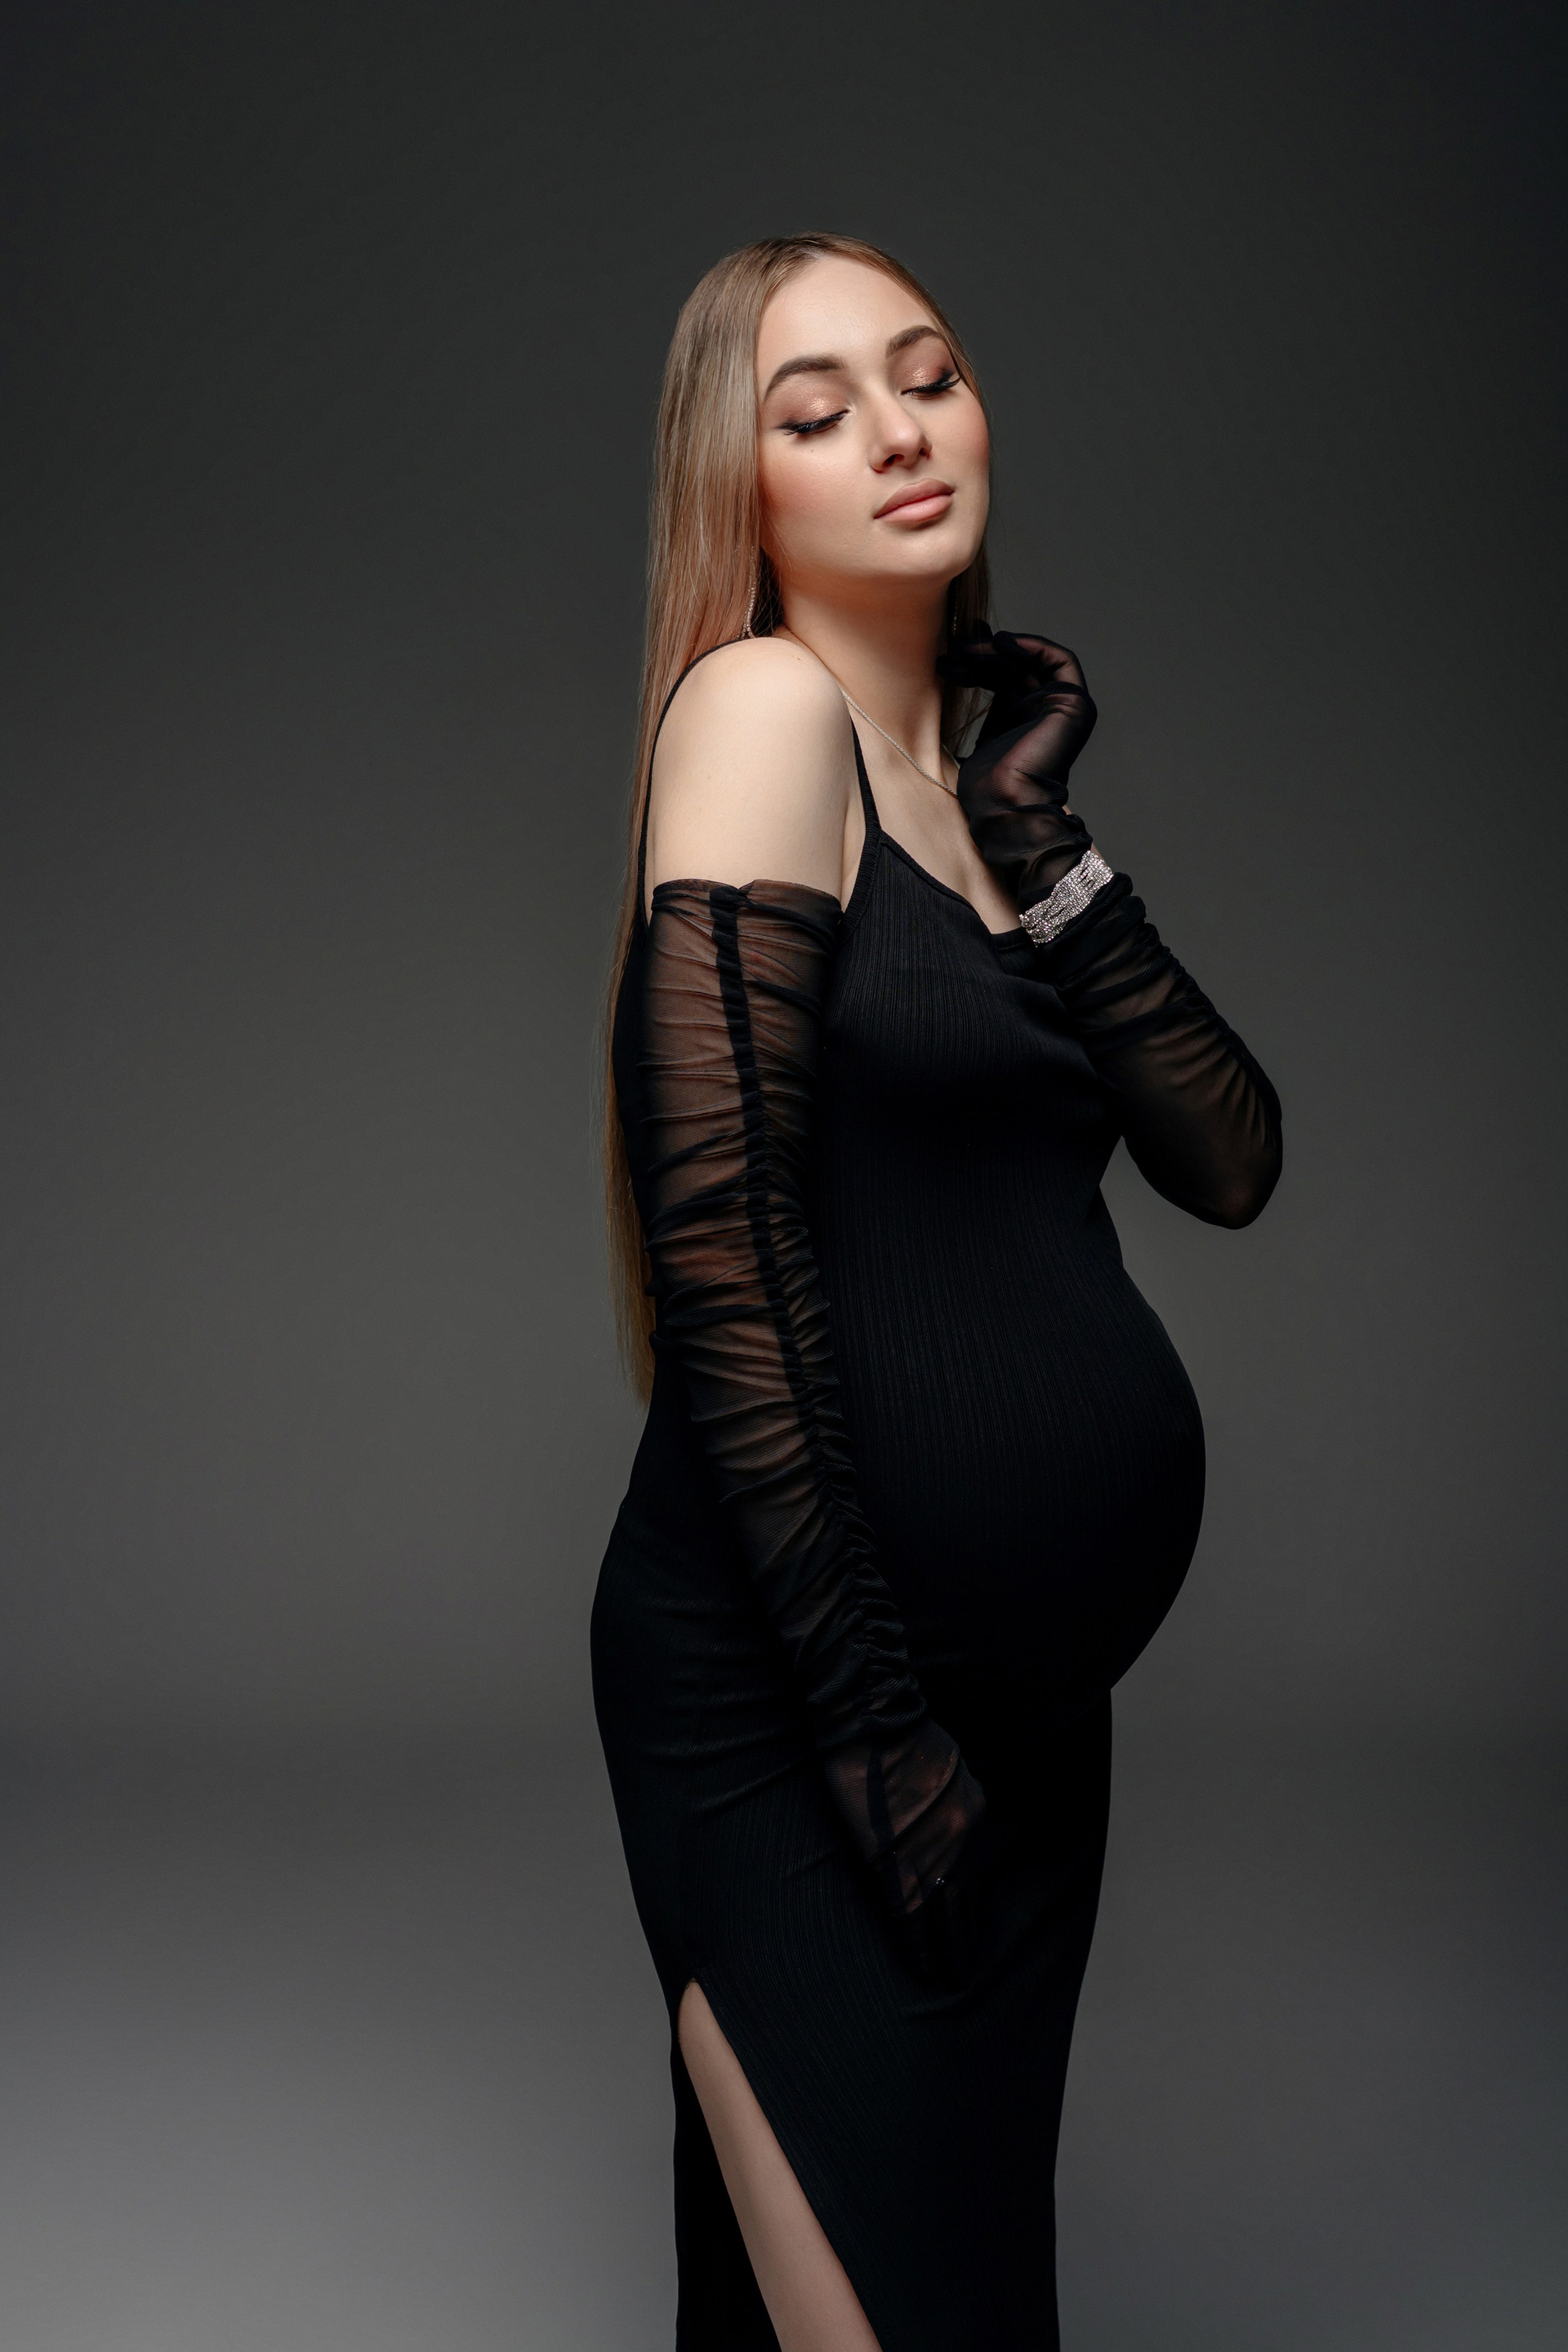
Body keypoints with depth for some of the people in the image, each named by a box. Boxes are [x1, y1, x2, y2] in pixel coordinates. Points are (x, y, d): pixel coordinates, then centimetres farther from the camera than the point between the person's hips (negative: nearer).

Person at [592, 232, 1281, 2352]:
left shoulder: (976, 764, 12)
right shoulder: (765, 704, -10)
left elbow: (1232, 1161, 5)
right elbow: (723, 1244, -19)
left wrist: (1038, 840, -4)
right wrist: (871, 1721, -19)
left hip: (1026, 1684, 8)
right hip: (798, 1697, -8)